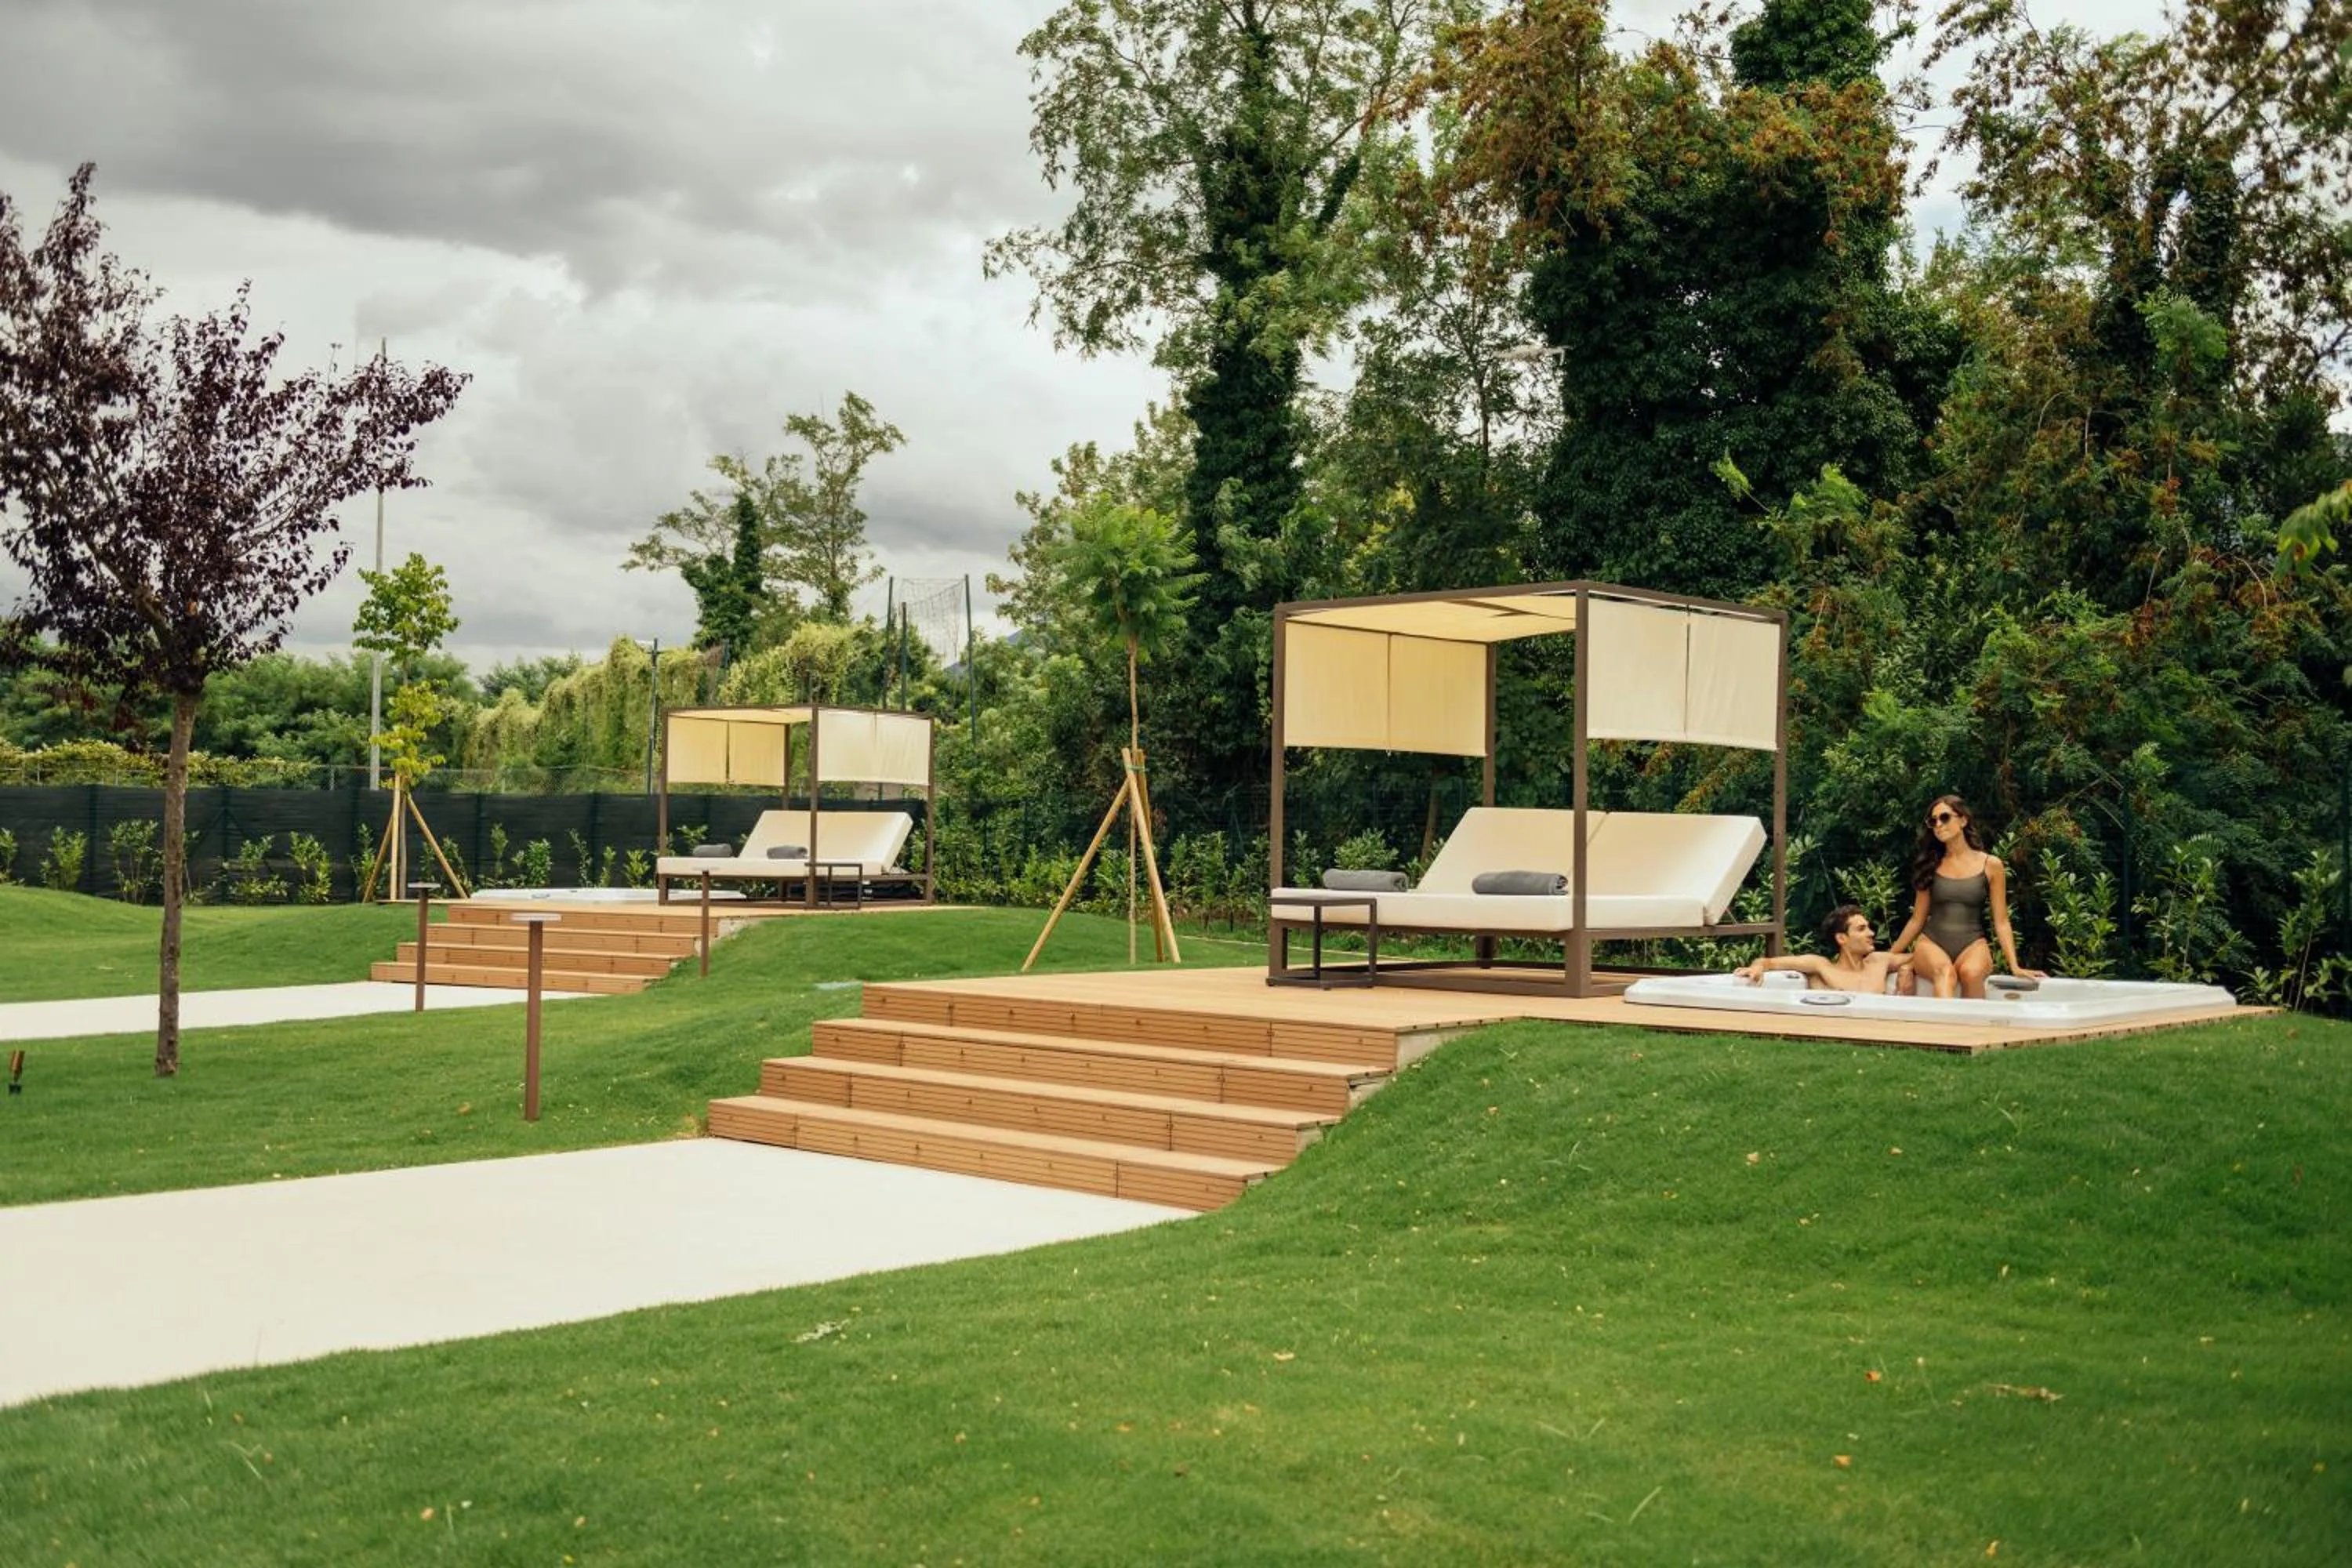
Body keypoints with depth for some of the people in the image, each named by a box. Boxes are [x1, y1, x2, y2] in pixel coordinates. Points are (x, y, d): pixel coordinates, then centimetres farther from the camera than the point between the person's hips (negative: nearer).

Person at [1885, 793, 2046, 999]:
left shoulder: (1990, 865, 6)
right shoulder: (1930, 865, 11)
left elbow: (2001, 922, 6)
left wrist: (2015, 967, -4)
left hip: (1972, 945, 0)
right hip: (1932, 943, 0)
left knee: (1971, 972, -36)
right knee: (1945, 972, -35)